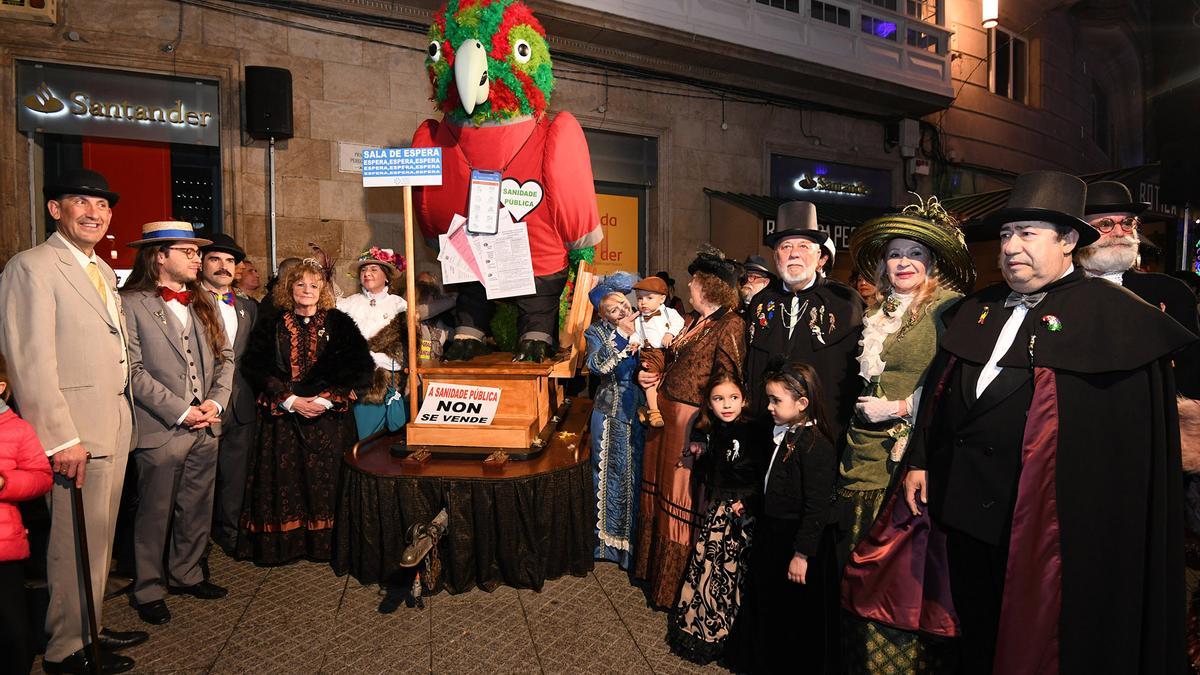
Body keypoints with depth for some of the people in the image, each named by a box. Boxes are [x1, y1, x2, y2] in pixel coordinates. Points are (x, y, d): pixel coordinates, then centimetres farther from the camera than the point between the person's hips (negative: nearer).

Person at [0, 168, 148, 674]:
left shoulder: (103, 270, 15)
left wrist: (125, 421, 12)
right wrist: (61, 438, -20)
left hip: (114, 428, 8)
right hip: (76, 434, -8)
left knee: (99, 538, 18)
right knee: (76, 545, 4)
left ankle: (91, 629, 33)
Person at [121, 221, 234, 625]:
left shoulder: (204, 302, 12)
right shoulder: (130, 304, -8)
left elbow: (225, 356, 11)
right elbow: (134, 370, -13)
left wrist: (216, 402, -3)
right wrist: (180, 411, -15)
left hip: (206, 427, 6)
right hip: (160, 429, -6)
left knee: (198, 510, 16)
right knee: (155, 514, 8)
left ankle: (186, 575, 33)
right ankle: (149, 591, 25)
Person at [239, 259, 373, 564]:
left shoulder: (339, 324, 4)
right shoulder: (271, 326, 8)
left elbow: (361, 367, -2)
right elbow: (256, 368, 1)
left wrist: (325, 399, -12)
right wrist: (291, 400, -11)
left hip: (329, 417, -1)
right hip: (282, 417, 1)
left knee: (326, 479, 0)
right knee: (283, 479, 2)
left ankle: (325, 543, 12)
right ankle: (283, 543, 16)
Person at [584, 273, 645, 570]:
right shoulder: (597, 332, -3)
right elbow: (597, 365, -22)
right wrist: (622, 335, -24)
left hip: (640, 409, 1)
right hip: (611, 412, -1)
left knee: (638, 470, 7)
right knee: (612, 471, 9)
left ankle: (637, 535, 24)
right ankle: (611, 535, 26)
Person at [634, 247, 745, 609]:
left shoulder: (730, 325, -15)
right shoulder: (694, 321, 13)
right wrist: (653, 377, 4)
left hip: (693, 421, -9)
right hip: (666, 415, 9)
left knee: (683, 499, 5)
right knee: (662, 490, 18)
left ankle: (676, 585, 23)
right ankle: (657, 567, 37)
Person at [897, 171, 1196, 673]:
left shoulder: (1106, 310, -5)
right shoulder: (974, 311, 9)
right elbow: (938, 390, 10)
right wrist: (919, 461, 8)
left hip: (1039, 516, -5)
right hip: (965, 502, 5)